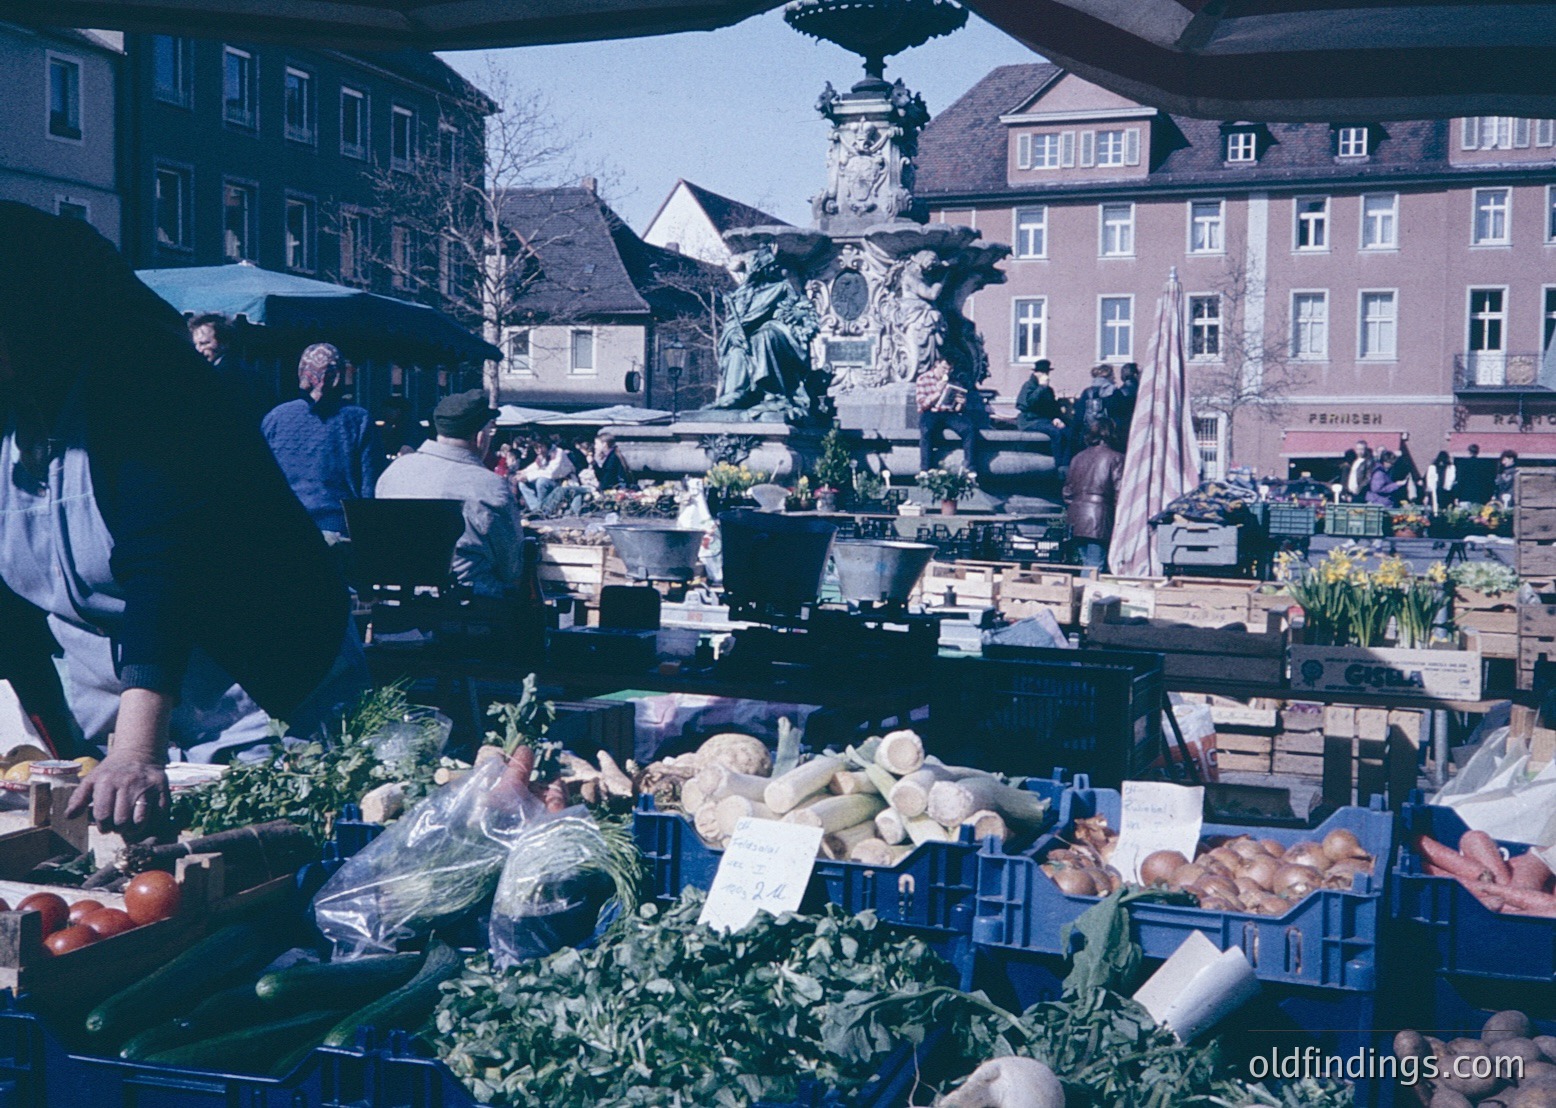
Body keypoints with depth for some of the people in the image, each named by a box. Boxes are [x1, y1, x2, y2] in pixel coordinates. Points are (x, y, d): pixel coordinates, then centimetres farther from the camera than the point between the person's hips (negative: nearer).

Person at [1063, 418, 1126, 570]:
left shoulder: (1078, 457, 14)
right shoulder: (1115, 458, -4)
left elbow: (1067, 489, 16)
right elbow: (1119, 492, -8)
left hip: (1076, 517, 6)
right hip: (1100, 517, -6)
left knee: (1086, 561, 15)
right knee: (1094, 564, -7)